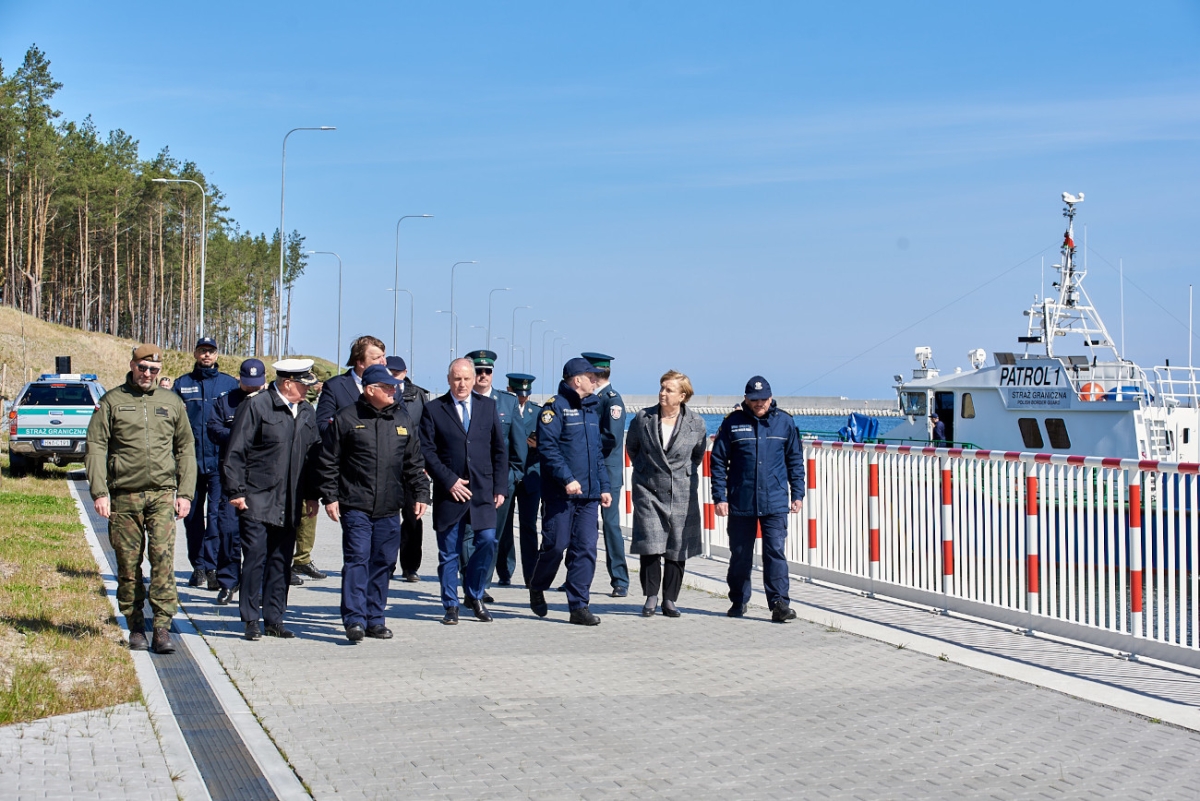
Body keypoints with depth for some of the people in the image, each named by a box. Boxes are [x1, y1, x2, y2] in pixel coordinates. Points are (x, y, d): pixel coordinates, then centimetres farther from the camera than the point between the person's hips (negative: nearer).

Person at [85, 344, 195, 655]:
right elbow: (96, 448, 2)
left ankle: (163, 628, -9)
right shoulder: (111, 402, 6)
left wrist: (185, 492, 6)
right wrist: (99, 492, -8)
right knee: (128, 564, 4)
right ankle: (135, 626, 16)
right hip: (124, 496, 0)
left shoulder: (172, 403, 12)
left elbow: (186, 449, 15)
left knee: (163, 558, -11)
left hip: (162, 494, 0)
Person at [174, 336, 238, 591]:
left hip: (220, 460, -2)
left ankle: (212, 567, -8)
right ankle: (198, 567, 19)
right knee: (192, 515, 9)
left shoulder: (230, 384, 6)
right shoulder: (182, 384, 11)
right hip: (190, 460, 3)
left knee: (217, 515, -9)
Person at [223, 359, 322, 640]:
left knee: (281, 562, 8)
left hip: (289, 505, 6)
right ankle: (250, 621, 5)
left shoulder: (306, 412, 12)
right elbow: (235, 452, -7)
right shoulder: (256, 406, -7)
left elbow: (313, 453, 17)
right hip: (257, 501, -6)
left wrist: (311, 495, 13)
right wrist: (237, 491, -11)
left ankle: (274, 619, 16)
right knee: (255, 560, -4)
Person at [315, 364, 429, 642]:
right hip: (355, 505, -4)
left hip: (389, 509, 4)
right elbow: (328, 462, -1)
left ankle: (375, 619, 17)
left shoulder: (402, 420, 11)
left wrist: (420, 494, 9)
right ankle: (355, 619, -6)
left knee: (383, 563, 8)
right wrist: (330, 497, -5)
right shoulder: (346, 419, -3)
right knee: (357, 560, -9)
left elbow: (414, 463, 15)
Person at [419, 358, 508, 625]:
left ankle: (474, 595, 14)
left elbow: (499, 449, 10)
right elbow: (427, 452, -3)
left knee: (487, 541, -8)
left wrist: (499, 487, 3)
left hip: (483, 491, 2)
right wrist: (450, 480, -12)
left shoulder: (488, 406, 10)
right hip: (449, 492, -2)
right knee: (448, 552, 2)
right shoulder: (433, 409, 2)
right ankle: (451, 605, 15)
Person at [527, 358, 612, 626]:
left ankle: (579, 606, 5)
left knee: (585, 549, 1)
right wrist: (567, 478, -21)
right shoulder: (555, 407, -6)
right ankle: (537, 589, 26)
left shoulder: (592, 409, 17)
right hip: (560, 493, -6)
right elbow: (547, 447, -15)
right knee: (555, 545, 0)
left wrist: (604, 486, 16)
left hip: (589, 494, 6)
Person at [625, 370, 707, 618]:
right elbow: (631, 447, 15)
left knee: (677, 549, 3)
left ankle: (669, 600, 13)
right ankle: (651, 597, 5)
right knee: (649, 546, -8)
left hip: (682, 494, 1)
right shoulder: (643, 419, -2)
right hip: (649, 491, 0)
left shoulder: (696, 424, -2)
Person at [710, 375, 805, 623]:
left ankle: (779, 603, -3)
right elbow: (718, 461, 2)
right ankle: (738, 602, 23)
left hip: (775, 503, 0)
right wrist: (719, 496, -3)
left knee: (775, 552, -5)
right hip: (740, 503, 0)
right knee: (740, 555, 9)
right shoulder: (732, 423, 0)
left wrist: (797, 494, 6)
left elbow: (795, 461, 11)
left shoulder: (784, 422, 5)